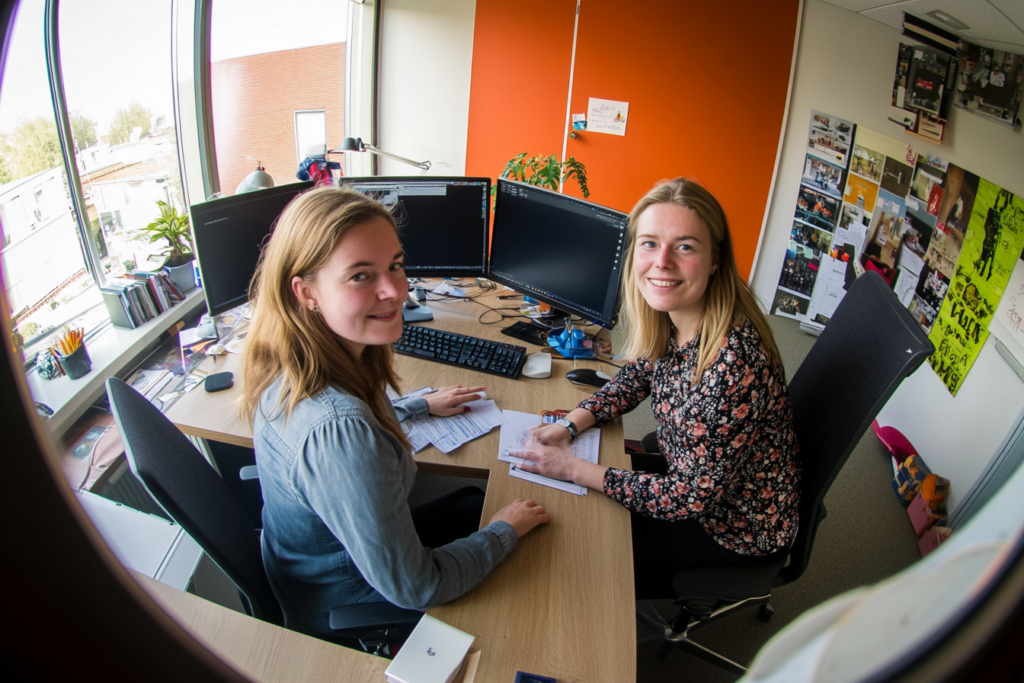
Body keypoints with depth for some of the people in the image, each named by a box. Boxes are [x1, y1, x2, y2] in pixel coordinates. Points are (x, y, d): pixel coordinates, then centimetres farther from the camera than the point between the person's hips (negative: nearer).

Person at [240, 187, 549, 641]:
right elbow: (413, 589, -32)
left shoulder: (291, 368, -15)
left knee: (475, 501, 25)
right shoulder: (338, 432, -44)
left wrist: (423, 405, 17)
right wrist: (506, 531, -17)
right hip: (345, 615, -7)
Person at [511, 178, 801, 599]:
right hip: (691, 474, 6)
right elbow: (635, 378, 7)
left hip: (741, 527, -6)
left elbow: (692, 497, -27)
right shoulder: (666, 318, -13)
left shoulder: (732, 364, -37)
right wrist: (569, 426, -8)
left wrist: (574, 469, -23)